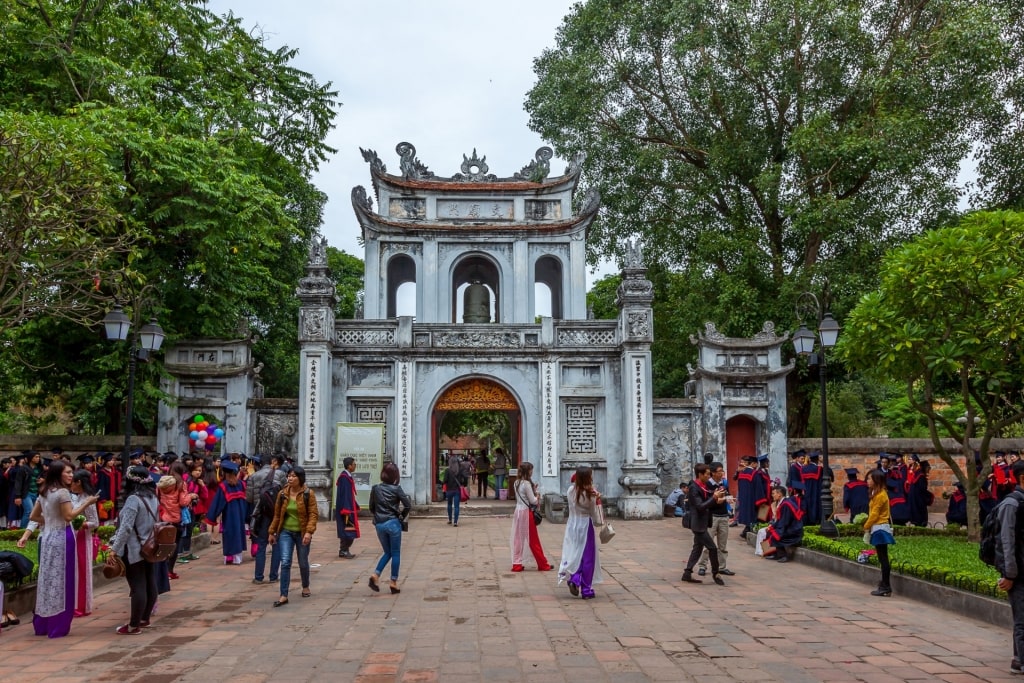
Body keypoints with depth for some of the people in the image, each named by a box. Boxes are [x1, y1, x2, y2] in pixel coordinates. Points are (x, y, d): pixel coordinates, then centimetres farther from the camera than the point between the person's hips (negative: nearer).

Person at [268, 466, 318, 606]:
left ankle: (305, 587, 38)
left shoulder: (308, 494, -9)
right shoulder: (282, 494, 0)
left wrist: (309, 532, -22)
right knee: (285, 562, -11)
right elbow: (277, 514, 9)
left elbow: (313, 514, -11)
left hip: (302, 533, -1)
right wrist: (272, 532, 11)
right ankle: (284, 595, -8)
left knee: (303, 563, 13)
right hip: (286, 532, 2)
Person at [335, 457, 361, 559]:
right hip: (346, 508, -10)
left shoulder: (348, 476, 13)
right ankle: (343, 551, 2)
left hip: (350, 507, 10)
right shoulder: (344, 477, -17)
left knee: (349, 530, 12)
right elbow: (344, 494, -21)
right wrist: (347, 510, -22)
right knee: (347, 530, -5)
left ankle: (344, 550, 17)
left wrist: (356, 506, 21)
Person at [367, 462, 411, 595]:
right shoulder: (396, 489, -9)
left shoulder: (375, 488, 1)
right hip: (393, 523, -4)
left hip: (379, 525, 4)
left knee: (387, 552, 18)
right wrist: (402, 516, 4)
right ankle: (394, 583, 10)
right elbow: (408, 506, -11)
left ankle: (375, 575, -1)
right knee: (396, 553, 8)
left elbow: (371, 508, 7)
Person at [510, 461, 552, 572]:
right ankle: (543, 565, 13)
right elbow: (532, 500, -14)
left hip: (518, 511, 8)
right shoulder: (527, 483, -17)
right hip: (526, 512, -8)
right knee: (534, 541, 2)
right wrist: (538, 498, 5)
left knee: (518, 539, 9)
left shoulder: (516, 483, 8)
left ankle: (516, 564, 10)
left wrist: (533, 490, 5)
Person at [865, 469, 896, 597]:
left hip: (880, 529, -10)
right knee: (882, 558, 13)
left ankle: (885, 588, -3)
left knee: (883, 558, -6)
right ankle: (885, 584, 18)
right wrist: (868, 525, 5)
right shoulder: (877, 493, 14)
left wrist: (866, 526, -5)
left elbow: (875, 514, -15)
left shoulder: (880, 495, -16)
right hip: (879, 529, 10)